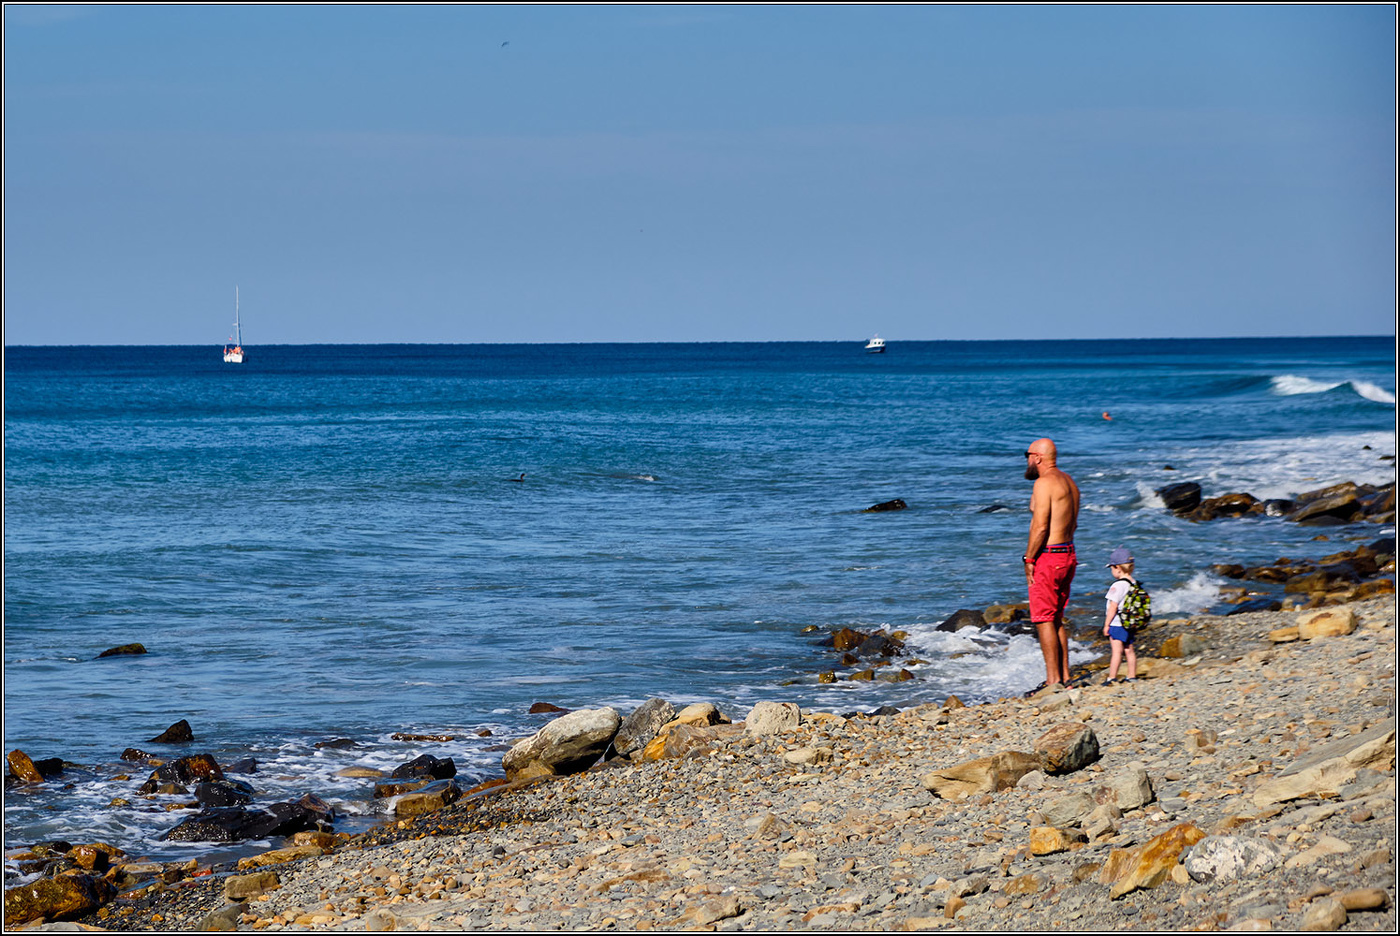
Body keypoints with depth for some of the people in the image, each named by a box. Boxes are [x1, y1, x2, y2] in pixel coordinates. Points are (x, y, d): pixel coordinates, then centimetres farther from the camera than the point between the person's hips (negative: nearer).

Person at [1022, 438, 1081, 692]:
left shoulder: (1044, 483, -15)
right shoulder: (1069, 482, 15)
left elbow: (1040, 526, -20)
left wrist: (1028, 559, -14)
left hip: (1047, 556, -9)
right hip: (1068, 554, 9)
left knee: (1044, 620, -5)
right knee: (1057, 620, 16)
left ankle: (1053, 680, -6)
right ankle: (1064, 676, 16)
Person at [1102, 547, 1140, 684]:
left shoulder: (1118, 586, -18)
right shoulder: (1135, 584, 7)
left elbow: (1113, 607, -18)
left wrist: (1106, 625, -11)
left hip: (1117, 625, -8)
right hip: (1130, 624, 8)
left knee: (1117, 651, -8)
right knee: (1129, 650, 15)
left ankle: (1112, 677, -8)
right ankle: (1132, 676, 22)